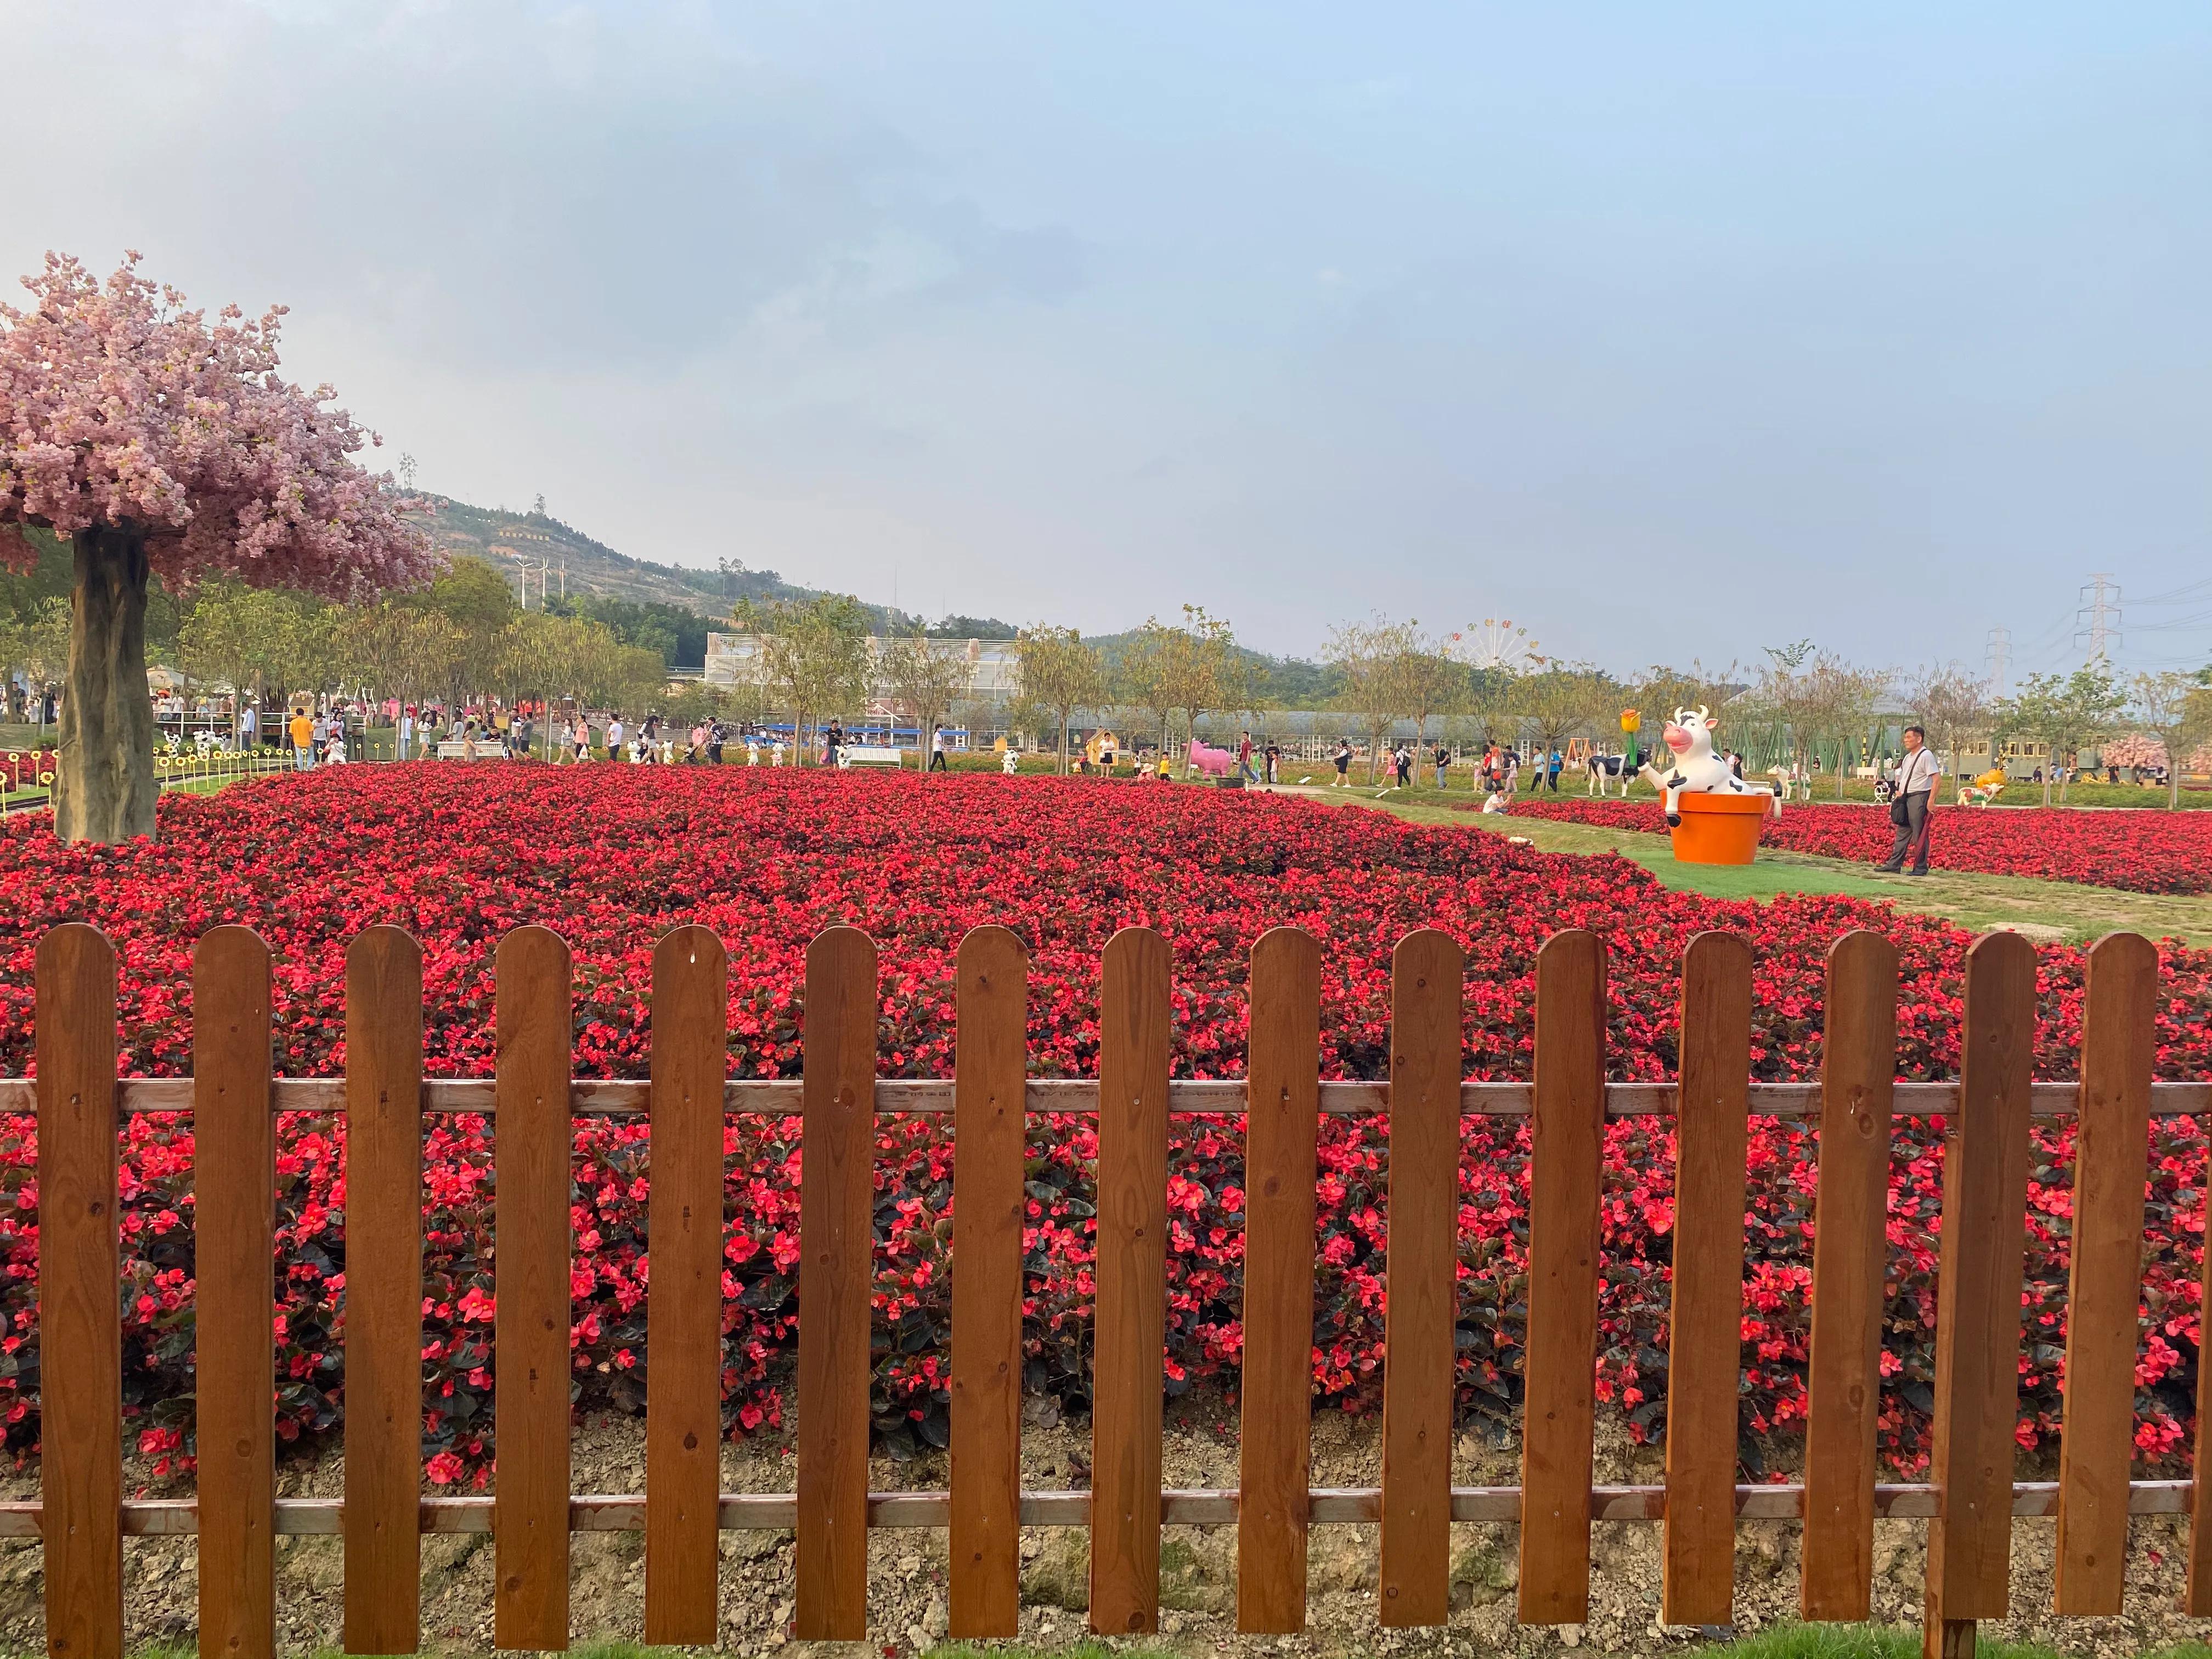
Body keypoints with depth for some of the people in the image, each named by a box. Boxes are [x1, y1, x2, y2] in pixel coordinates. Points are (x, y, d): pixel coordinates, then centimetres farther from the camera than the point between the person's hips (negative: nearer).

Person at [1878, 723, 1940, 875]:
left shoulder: (1926, 756, -12)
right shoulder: (1908, 757, 17)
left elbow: (1936, 779, -17)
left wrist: (1931, 800, -22)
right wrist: (1899, 792, 11)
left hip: (1920, 797, -9)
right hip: (1906, 798, 9)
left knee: (1920, 835, -4)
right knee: (1903, 832, 10)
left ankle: (1921, 868, 1)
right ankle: (1894, 864, 13)